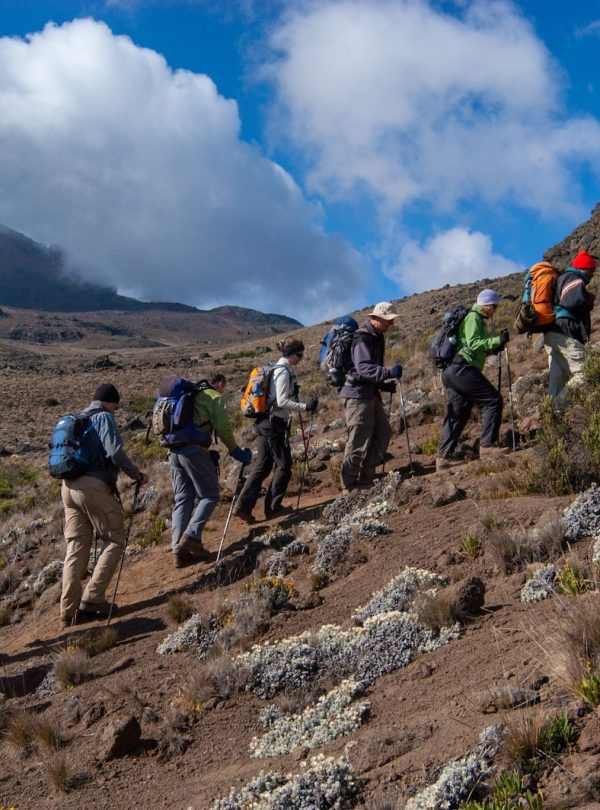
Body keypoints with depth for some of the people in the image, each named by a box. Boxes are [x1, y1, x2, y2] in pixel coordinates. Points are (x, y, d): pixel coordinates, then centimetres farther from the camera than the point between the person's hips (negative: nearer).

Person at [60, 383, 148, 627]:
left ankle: (69, 610, 4)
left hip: (69, 486, 8)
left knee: (76, 548, 8)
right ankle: (93, 599, -5)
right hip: (94, 486, -8)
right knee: (114, 541, 3)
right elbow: (115, 452, -16)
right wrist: (137, 475, -5)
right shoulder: (104, 418, -3)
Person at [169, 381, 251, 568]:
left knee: (182, 500, 9)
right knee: (209, 496, 2)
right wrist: (235, 451, 8)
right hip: (194, 450, -7)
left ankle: (179, 550, 3)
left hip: (174, 451, 7)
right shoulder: (214, 397, 5)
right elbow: (223, 428, -3)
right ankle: (192, 536, -13)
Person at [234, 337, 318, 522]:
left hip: (264, 423, 9)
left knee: (261, 466, 8)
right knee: (283, 465, 2)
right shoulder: (284, 371, -13)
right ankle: (273, 507, 7)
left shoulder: (276, 369, 16)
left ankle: (244, 506, 2)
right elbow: (282, 401, -20)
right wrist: (305, 407, -22)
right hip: (275, 424, -9)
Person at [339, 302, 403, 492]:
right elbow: (363, 368, -30)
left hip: (371, 394, 10)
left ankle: (366, 478, 17)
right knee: (359, 441, -7)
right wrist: (389, 373, -40)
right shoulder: (362, 338, -16)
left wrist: (385, 384, 13)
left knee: (383, 433, 9)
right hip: (357, 394, -10)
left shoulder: (377, 338, 16)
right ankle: (350, 485, 2)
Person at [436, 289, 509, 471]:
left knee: (457, 414, 7)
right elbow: (473, 344, -17)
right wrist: (497, 340, -19)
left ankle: (443, 458, 4)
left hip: (452, 372, 11)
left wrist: (494, 348, 15)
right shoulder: (473, 318, -5)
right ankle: (487, 445, -13)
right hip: (462, 369, -11)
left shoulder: (478, 319, 27)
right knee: (493, 400, -10)